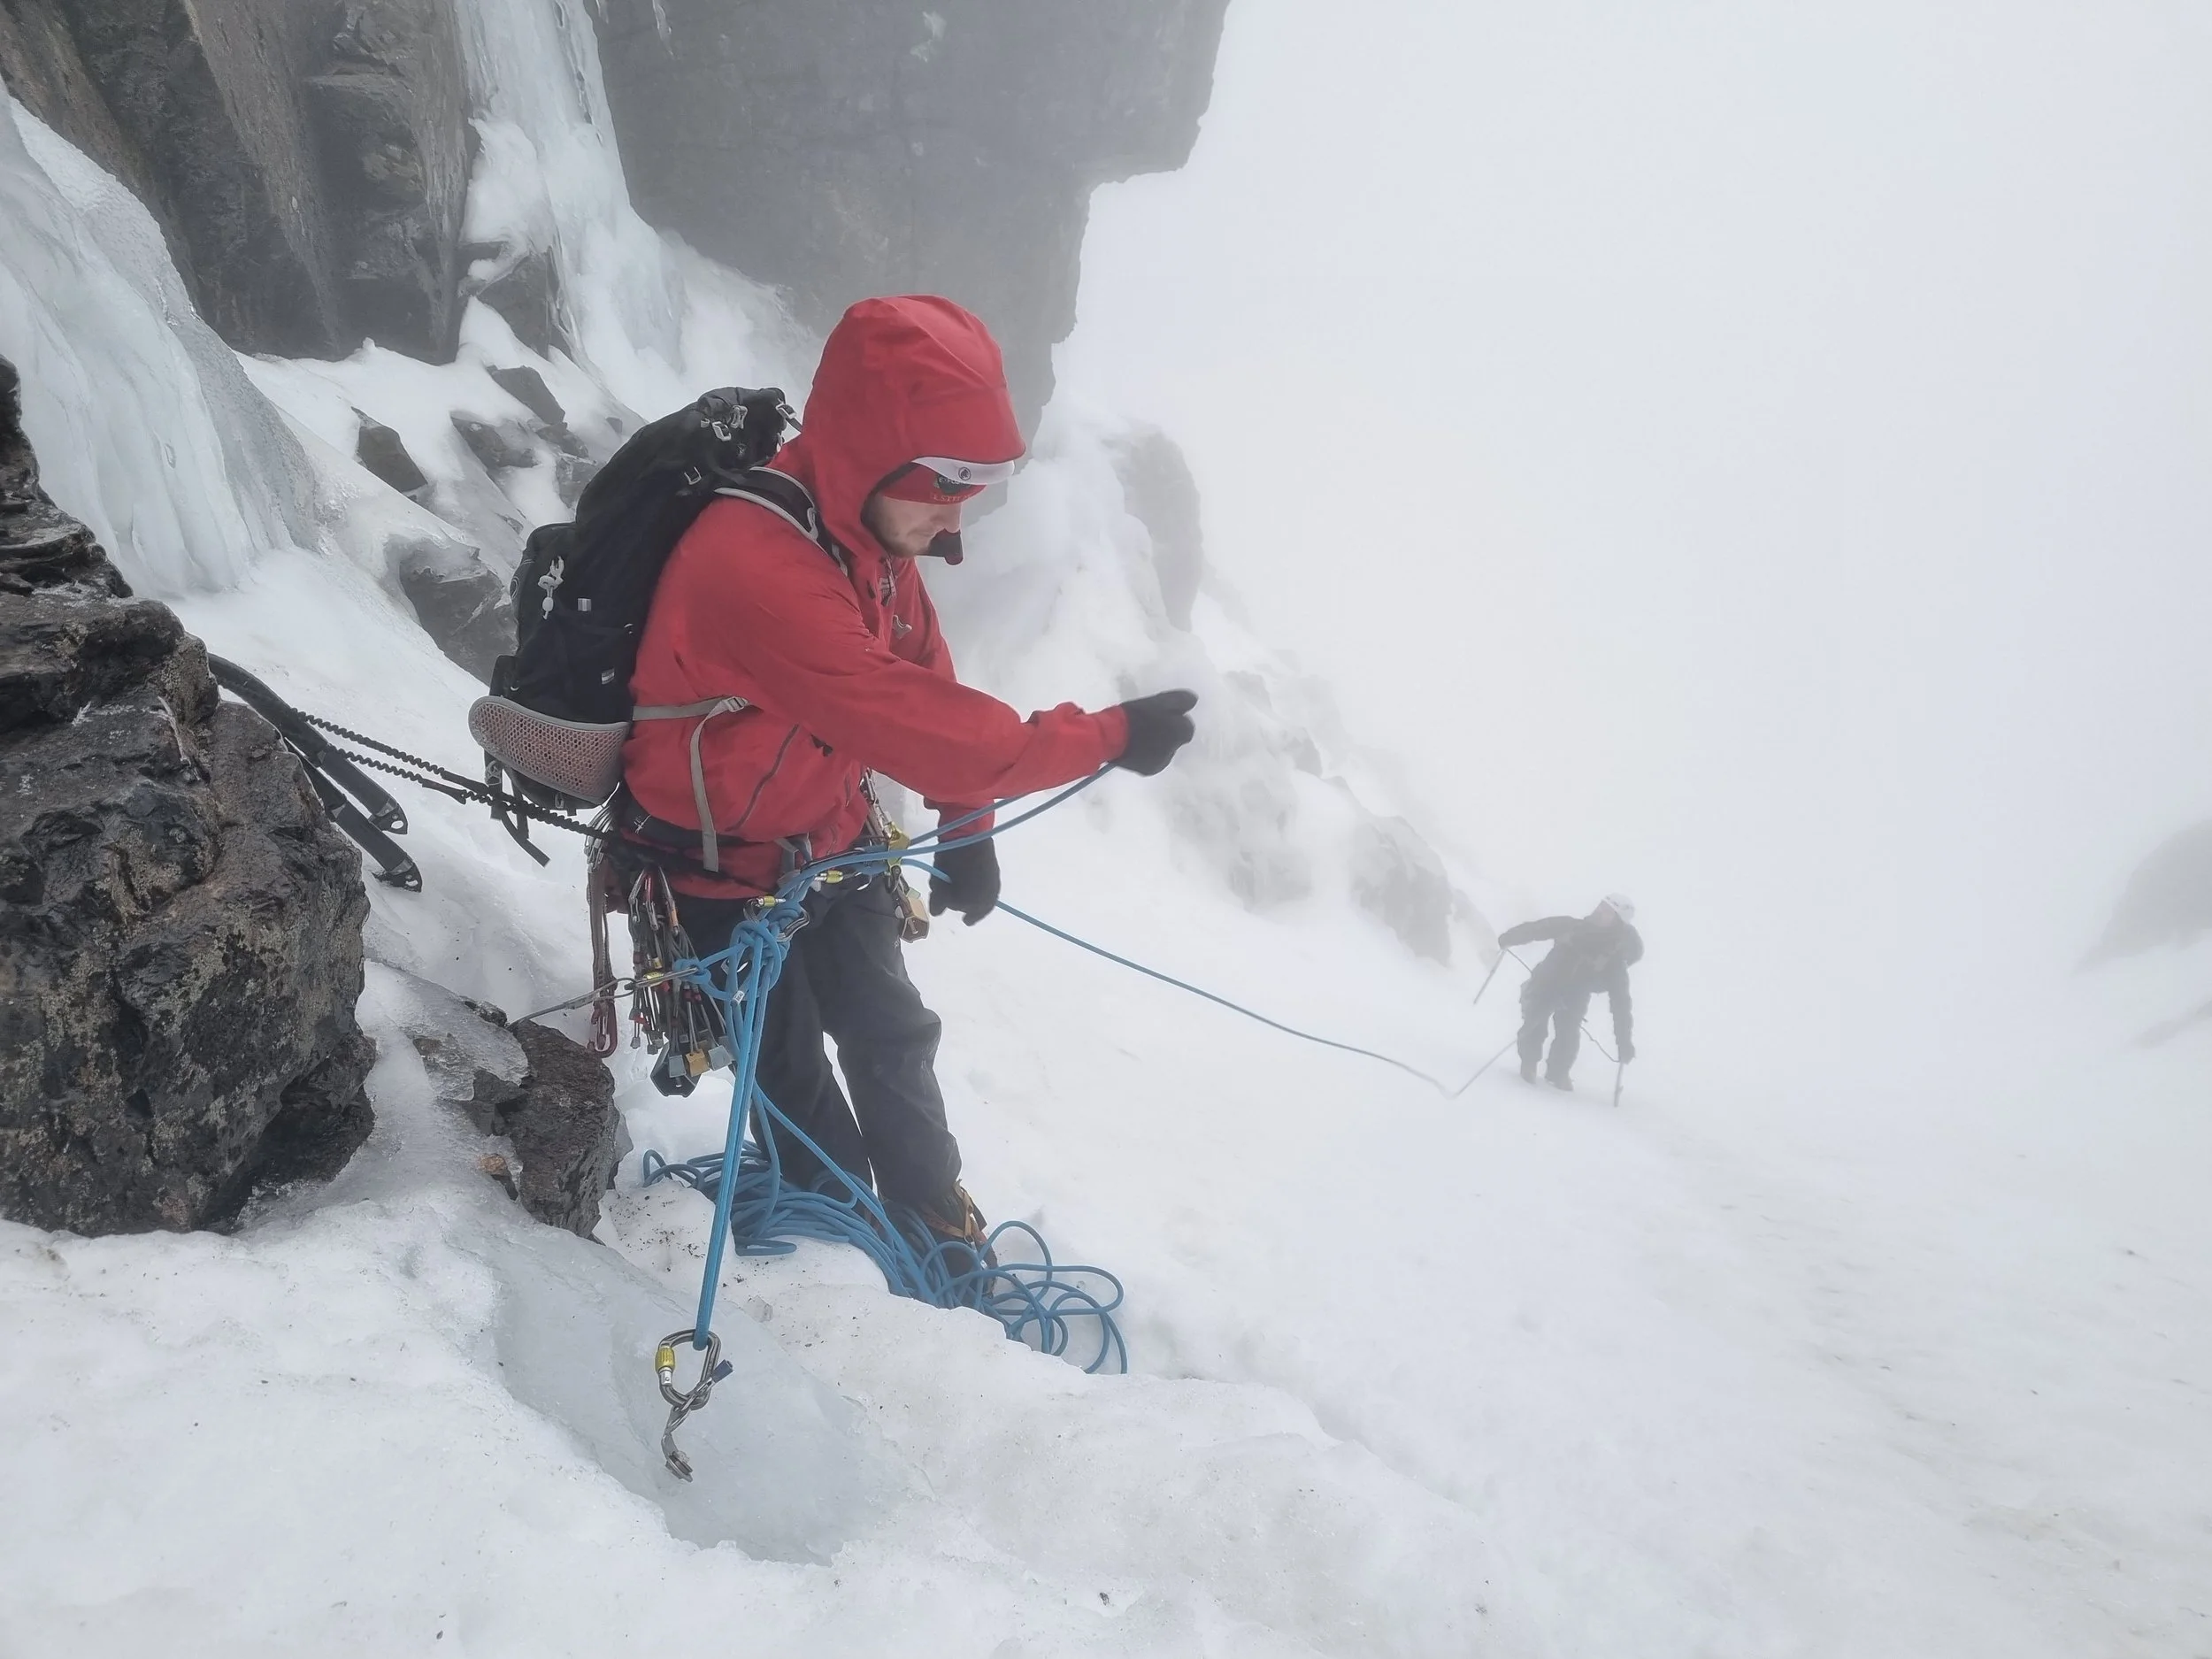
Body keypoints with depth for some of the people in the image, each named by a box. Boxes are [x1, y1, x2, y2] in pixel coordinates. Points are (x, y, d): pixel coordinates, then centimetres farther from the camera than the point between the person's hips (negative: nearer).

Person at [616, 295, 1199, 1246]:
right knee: (794, 1075, 11)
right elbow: (916, 726, -39)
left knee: (892, 1036, 19)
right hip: (720, 872, -7)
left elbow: (927, 676, 3)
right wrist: (1111, 737, -30)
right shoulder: (757, 570, -39)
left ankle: (938, 1221, 39)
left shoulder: (871, 528, -10)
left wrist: (965, 831, 4)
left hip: (830, 845, 8)